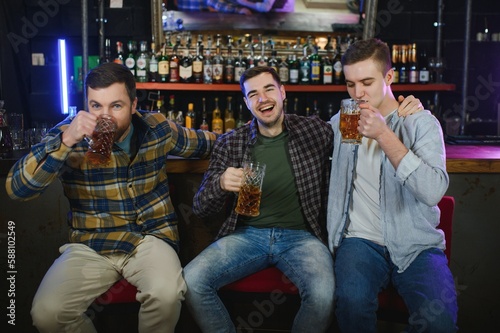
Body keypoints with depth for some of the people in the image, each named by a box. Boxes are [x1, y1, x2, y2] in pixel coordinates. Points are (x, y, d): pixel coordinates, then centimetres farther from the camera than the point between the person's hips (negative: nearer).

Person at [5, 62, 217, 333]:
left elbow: (201, 142, 22)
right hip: (90, 246, 0)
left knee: (166, 295, -30)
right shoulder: (68, 134, -6)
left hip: (151, 239, 1)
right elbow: (17, 188, -18)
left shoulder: (157, 128, 1)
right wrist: (65, 142, -29)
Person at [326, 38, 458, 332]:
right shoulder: (341, 121, 11)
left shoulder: (422, 122, 1)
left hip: (416, 244, -1)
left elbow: (434, 191, -15)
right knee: (352, 301, -31)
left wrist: (384, 135, -20)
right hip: (362, 239, 1)